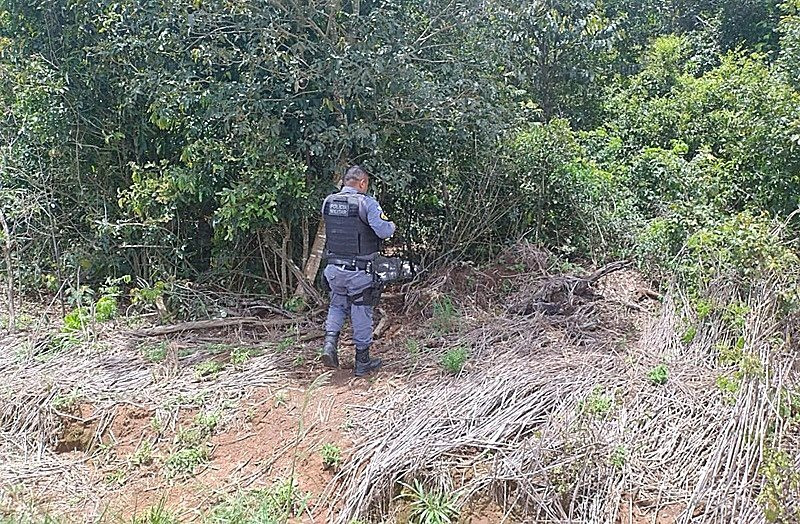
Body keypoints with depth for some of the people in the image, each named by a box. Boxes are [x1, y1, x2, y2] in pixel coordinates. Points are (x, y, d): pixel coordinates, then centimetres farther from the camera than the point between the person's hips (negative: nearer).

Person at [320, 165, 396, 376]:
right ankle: (362, 362, 19)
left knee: (337, 305, 24)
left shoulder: (328, 202, 3)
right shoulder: (366, 203, -13)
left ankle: (330, 341, 3)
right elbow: (384, 231, -21)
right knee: (361, 313, 8)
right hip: (360, 271, -4)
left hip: (334, 268, 4)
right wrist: (391, 225, 0)